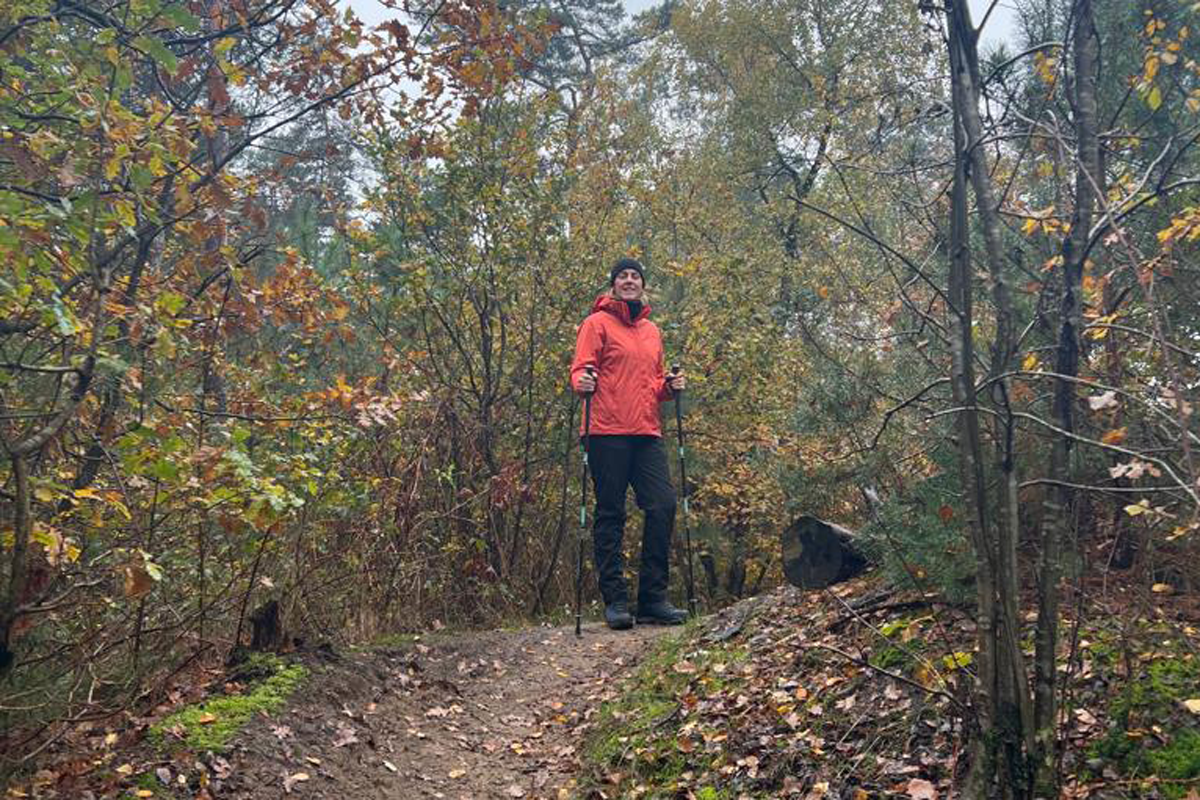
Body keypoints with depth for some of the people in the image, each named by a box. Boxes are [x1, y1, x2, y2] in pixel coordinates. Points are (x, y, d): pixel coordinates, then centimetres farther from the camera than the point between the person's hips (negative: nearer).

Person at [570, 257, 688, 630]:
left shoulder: (652, 331, 23)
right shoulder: (597, 323, 6)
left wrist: (670, 385, 6)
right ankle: (615, 600, 4)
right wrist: (583, 382, -24)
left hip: (647, 432, 5)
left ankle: (653, 598, 4)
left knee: (663, 505, -4)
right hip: (608, 431, -5)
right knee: (610, 514, -2)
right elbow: (581, 368, -2)